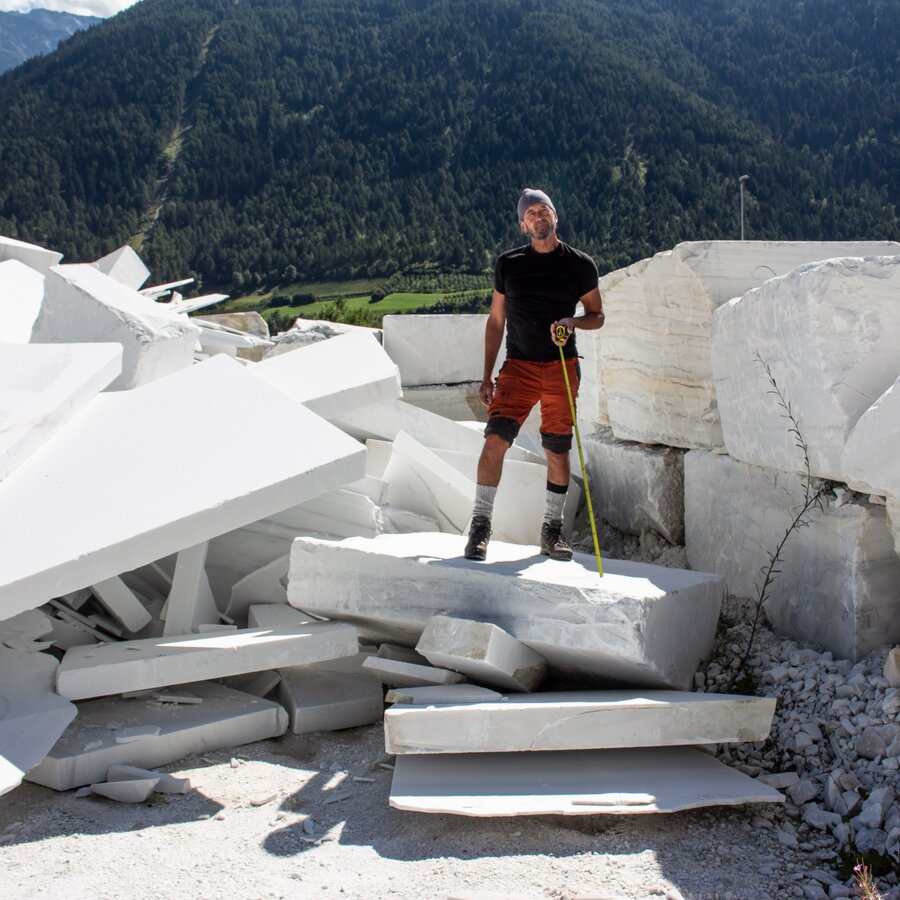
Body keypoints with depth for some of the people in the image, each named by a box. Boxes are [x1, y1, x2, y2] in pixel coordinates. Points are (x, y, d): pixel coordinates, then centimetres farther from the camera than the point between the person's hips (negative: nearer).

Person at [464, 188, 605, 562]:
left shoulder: (580, 264, 3)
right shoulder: (508, 263, 6)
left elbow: (597, 315, 11)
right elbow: (495, 320, 11)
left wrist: (573, 322, -13)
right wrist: (487, 376, 6)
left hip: (562, 368, 0)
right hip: (519, 365, 0)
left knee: (557, 450, 4)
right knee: (496, 438, -16)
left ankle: (552, 531, 17)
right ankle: (480, 524, -8)